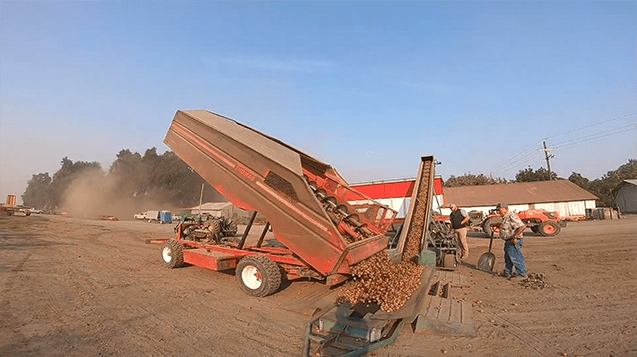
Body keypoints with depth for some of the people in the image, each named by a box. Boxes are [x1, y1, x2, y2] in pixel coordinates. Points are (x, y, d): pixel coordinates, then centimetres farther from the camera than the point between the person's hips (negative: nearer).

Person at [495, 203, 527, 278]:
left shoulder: (512, 217, -19)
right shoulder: (505, 218, 15)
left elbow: (523, 226, -27)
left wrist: (515, 237, -25)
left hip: (514, 242, -11)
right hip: (508, 241, 11)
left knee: (516, 258, -1)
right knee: (508, 258, 18)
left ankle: (522, 274, 10)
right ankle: (507, 273, 29)